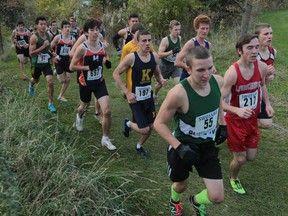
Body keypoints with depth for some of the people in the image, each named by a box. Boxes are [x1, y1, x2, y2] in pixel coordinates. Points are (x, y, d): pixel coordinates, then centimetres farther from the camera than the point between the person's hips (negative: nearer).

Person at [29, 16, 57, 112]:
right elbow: (31, 53, -28)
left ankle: (50, 104, 1)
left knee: (50, 82, -13)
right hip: (36, 64, -2)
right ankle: (31, 85, 62)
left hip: (46, 63, 3)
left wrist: (51, 52, 6)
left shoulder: (49, 35, -4)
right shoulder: (34, 37, -23)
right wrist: (43, 46, -34)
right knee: (35, 80, 23)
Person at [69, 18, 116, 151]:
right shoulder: (82, 48, -17)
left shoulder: (102, 46, -4)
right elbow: (72, 67, -14)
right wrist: (88, 67, -27)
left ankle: (105, 139, 5)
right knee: (84, 106, 23)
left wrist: (107, 63, -6)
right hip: (85, 83, -2)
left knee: (107, 111, -11)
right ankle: (79, 116, 62)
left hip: (99, 82, 2)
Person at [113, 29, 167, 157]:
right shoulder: (131, 57, -18)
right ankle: (127, 123, 24)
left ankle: (139, 146, 39)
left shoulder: (154, 56, -2)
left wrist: (161, 80, -10)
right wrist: (127, 92, -18)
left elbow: (157, 73, 14)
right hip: (135, 98, -6)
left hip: (148, 97, 6)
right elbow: (116, 74, -12)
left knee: (151, 126, 12)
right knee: (144, 129, -8)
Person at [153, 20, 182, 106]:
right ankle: (155, 96, 49)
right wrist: (172, 52, -40)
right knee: (160, 83, 18)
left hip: (175, 65, 3)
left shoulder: (179, 38, -6)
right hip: (165, 65, -3)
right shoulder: (165, 40, -24)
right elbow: (159, 54, -31)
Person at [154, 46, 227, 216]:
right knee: (181, 185, 22)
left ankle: (196, 201, 41)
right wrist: (179, 147, -26)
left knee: (217, 197, 3)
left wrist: (223, 124, 4)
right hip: (183, 145, -4)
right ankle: (175, 202, 62)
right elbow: (159, 123, -19)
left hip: (208, 145, 4)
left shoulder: (218, 81, -15)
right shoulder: (179, 93, -32)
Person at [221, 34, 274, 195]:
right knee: (240, 159, 5)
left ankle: (234, 146, 47)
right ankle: (234, 179, 38)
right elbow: (220, 102, -24)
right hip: (235, 120, -5)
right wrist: (237, 110, -41)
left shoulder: (262, 67, -10)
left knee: (251, 157, 13)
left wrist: (268, 103, 1)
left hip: (252, 119, 5)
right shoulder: (232, 73, -27)